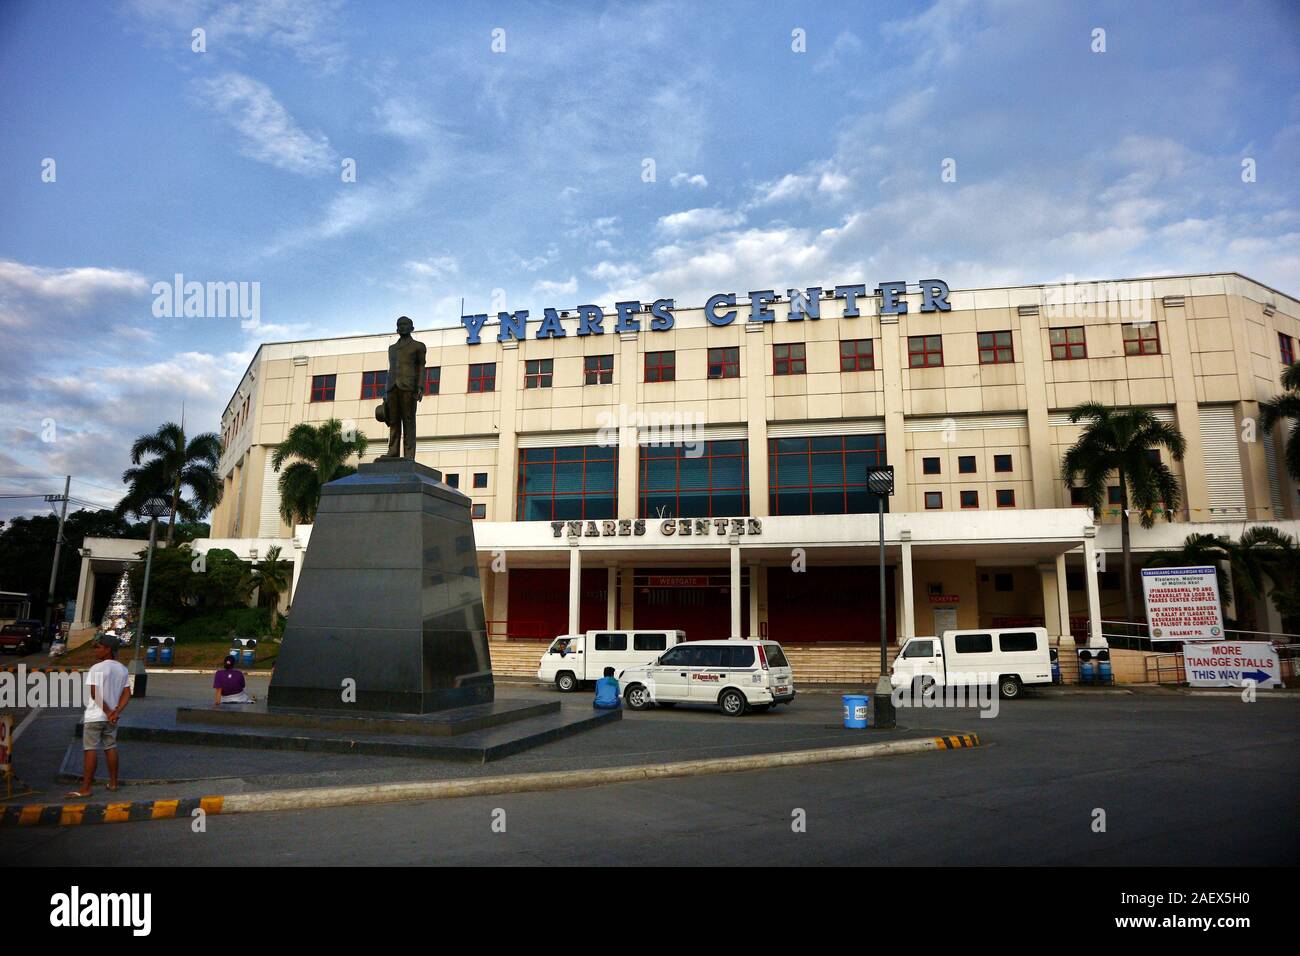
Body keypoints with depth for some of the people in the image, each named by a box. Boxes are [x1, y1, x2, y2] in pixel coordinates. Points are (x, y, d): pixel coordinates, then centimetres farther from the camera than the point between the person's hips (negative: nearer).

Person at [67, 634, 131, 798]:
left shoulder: (96, 669, -15)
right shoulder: (122, 669, 6)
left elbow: (94, 693, -20)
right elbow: (127, 693, 2)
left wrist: (108, 712, -14)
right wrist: (116, 712, -6)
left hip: (94, 716, -6)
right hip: (111, 717, 6)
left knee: (90, 749, -3)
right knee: (111, 747, 14)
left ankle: (85, 788, -1)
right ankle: (113, 782, 21)